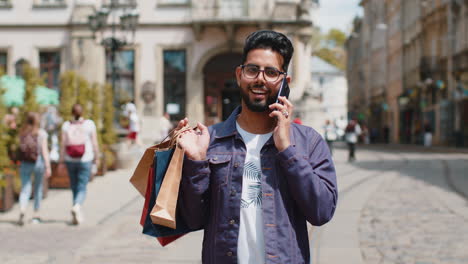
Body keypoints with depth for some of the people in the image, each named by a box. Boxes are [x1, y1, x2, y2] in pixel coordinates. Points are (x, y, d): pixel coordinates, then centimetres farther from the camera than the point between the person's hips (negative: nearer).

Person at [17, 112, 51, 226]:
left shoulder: (22, 133, 3)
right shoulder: (41, 133, -5)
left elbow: (21, 147, 10)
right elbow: (44, 150, -9)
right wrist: (48, 166, -10)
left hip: (24, 164, 2)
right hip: (38, 162, -1)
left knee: (25, 189, 1)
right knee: (38, 189, 14)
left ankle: (22, 211, -25)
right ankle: (36, 215, 20)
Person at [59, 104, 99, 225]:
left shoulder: (66, 125, -2)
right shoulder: (89, 124, -5)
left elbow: (62, 144, -5)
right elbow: (94, 143, -5)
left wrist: (61, 160, 0)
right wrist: (97, 158, 5)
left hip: (70, 160, 2)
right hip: (85, 160, -2)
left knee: (74, 187, 16)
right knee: (82, 189, 1)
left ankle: (78, 215, 22)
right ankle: (77, 206, -28)